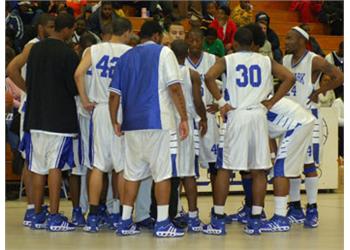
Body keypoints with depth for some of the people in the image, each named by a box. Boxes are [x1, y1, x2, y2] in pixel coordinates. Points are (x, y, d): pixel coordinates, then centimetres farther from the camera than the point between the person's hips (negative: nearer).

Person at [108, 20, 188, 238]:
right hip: (158, 122, -5)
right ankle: (162, 223, -1)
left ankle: (126, 222, 11)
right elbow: (174, 88, -9)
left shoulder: (126, 57, 15)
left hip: (132, 124, 5)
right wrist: (184, 118, -7)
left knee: (132, 173, 11)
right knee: (163, 173, 0)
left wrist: (115, 122, 19)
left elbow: (114, 93, 12)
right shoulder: (163, 52, 0)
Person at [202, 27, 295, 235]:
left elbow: (209, 77, -11)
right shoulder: (266, 61, 13)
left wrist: (221, 102, -4)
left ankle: (218, 220, 4)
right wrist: (271, 102, 6)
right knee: (259, 170, 7)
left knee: (224, 169, 4)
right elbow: (290, 78, 4)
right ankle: (255, 221, 7)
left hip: (236, 116, -2)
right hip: (259, 116, 2)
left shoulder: (227, 60, 6)